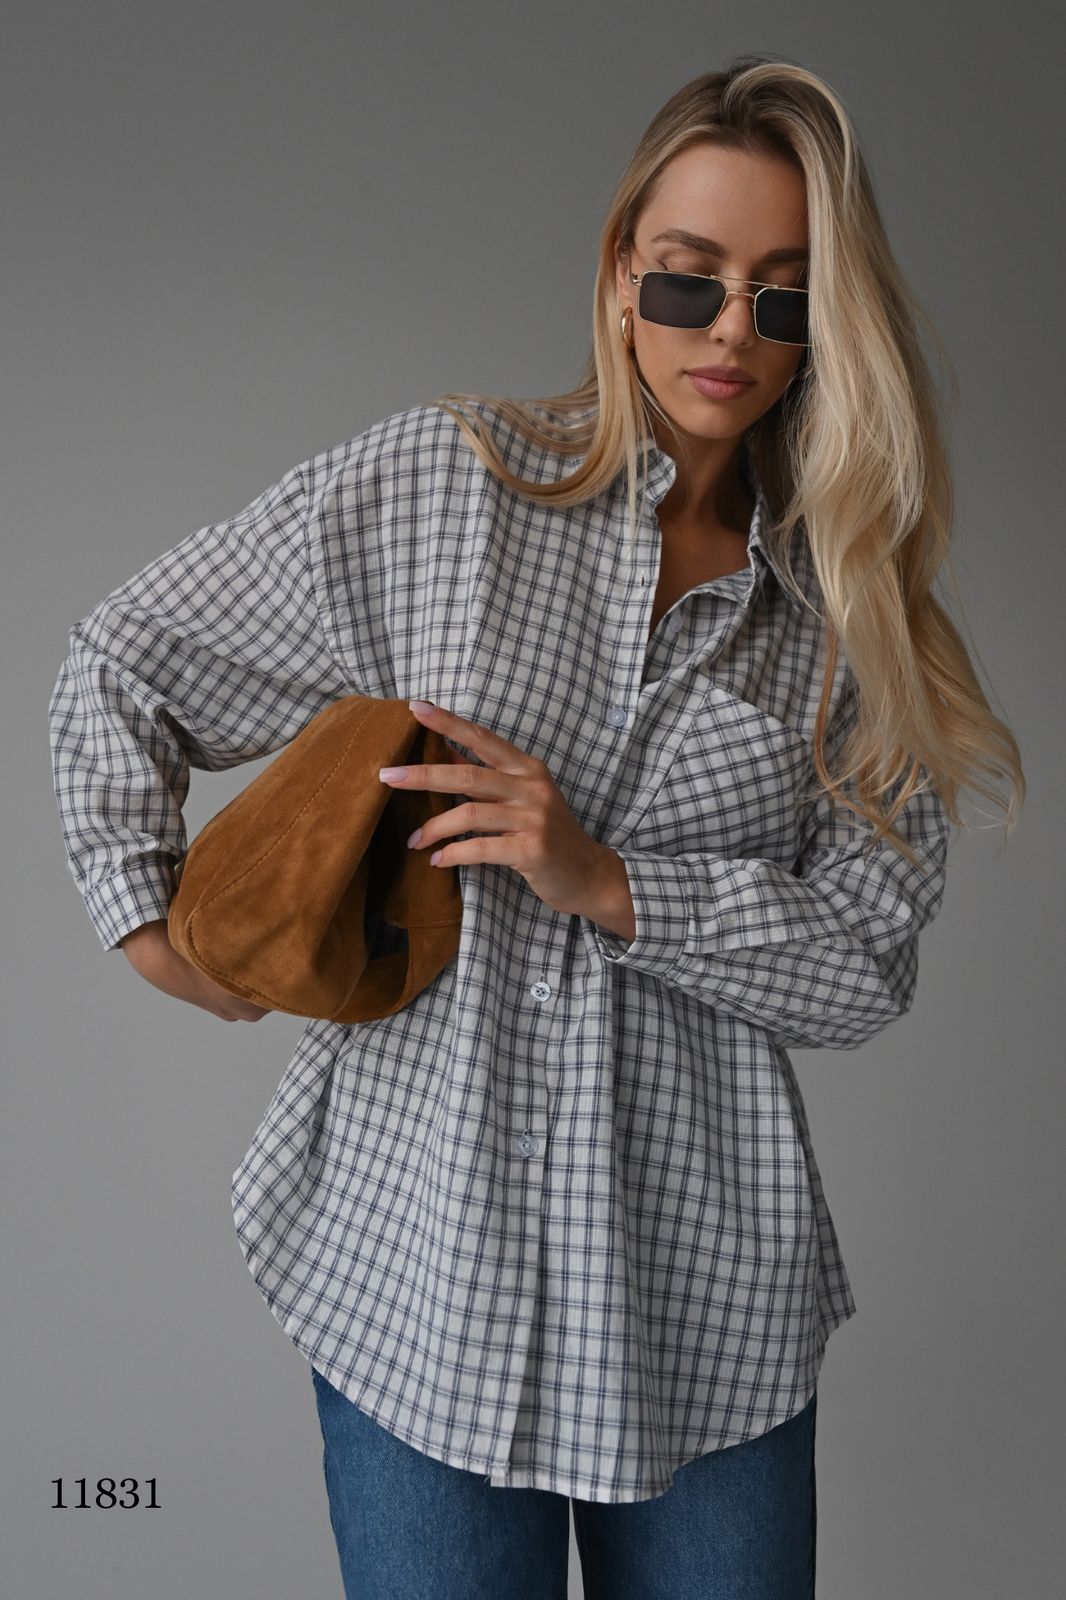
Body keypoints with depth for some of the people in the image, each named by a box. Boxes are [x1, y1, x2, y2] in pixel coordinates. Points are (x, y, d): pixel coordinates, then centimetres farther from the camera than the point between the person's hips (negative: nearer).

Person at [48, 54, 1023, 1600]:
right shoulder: (437, 483, -3)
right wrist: (144, 915, -4)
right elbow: (122, 666, 6)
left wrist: (609, 883, -15)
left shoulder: (847, 611, 3)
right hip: (423, 1254, -2)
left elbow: (868, 959, -2)